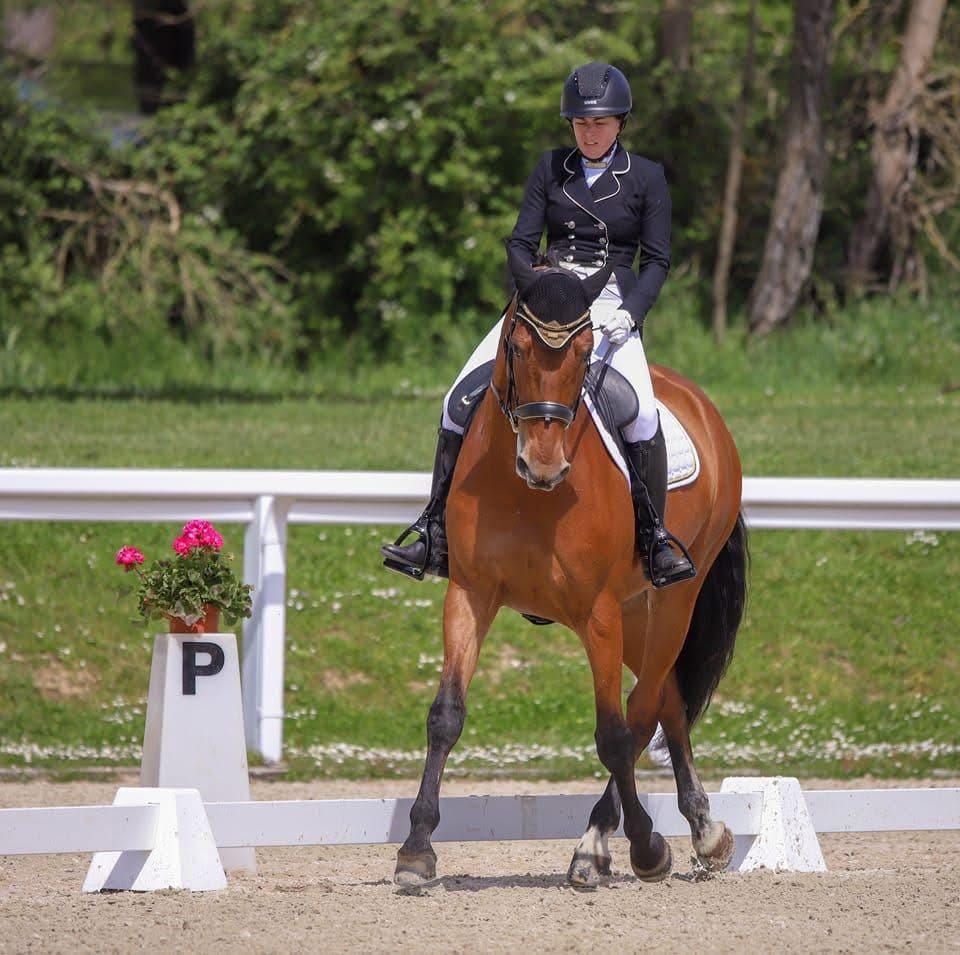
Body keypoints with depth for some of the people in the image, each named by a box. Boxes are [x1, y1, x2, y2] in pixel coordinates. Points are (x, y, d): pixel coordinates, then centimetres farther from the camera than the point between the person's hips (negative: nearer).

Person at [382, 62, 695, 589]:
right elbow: (520, 243, 9)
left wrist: (629, 312, -14)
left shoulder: (646, 178, 6)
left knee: (640, 409, -29)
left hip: (610, 304, -3)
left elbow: (656, 260, 4)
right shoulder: (551, 169, 12)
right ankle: (435, 532, -3)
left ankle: (657, 536, -17)